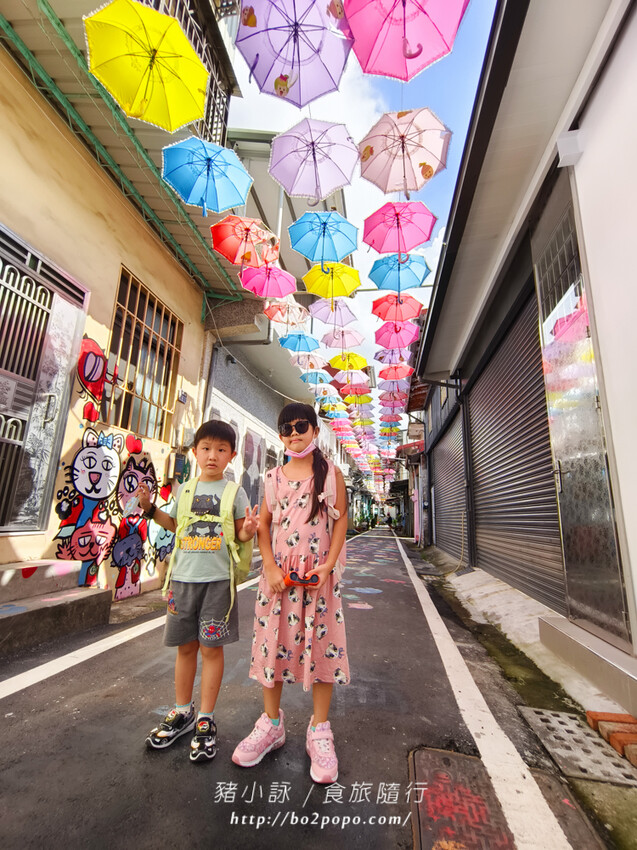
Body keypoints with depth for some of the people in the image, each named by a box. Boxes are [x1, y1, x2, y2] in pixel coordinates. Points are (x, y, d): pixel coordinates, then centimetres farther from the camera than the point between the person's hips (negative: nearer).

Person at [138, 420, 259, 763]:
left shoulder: (234, 490, -3)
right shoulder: (185, 489, 7)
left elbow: (240, 534, -2)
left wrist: (248, 529, -24)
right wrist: (149, 507, 8)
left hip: (217, 579, -3)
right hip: (183, 577, 4)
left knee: (211, 647, 5)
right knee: (185, 646, 17)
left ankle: (205, 719, 23)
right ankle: (182, 712, 36)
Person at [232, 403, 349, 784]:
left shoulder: (330, 473, 0)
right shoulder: (274, 477, 5)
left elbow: (341, 519, -2)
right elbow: (263, 524, 4)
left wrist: (328, 565, -12)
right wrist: (270, 567, -7)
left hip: (319, 573, -2)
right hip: (278, 572, 2)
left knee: (322, 644, 5)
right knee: (273, 642, 11)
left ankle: (319, 730, 26)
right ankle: (272, 723, 33)